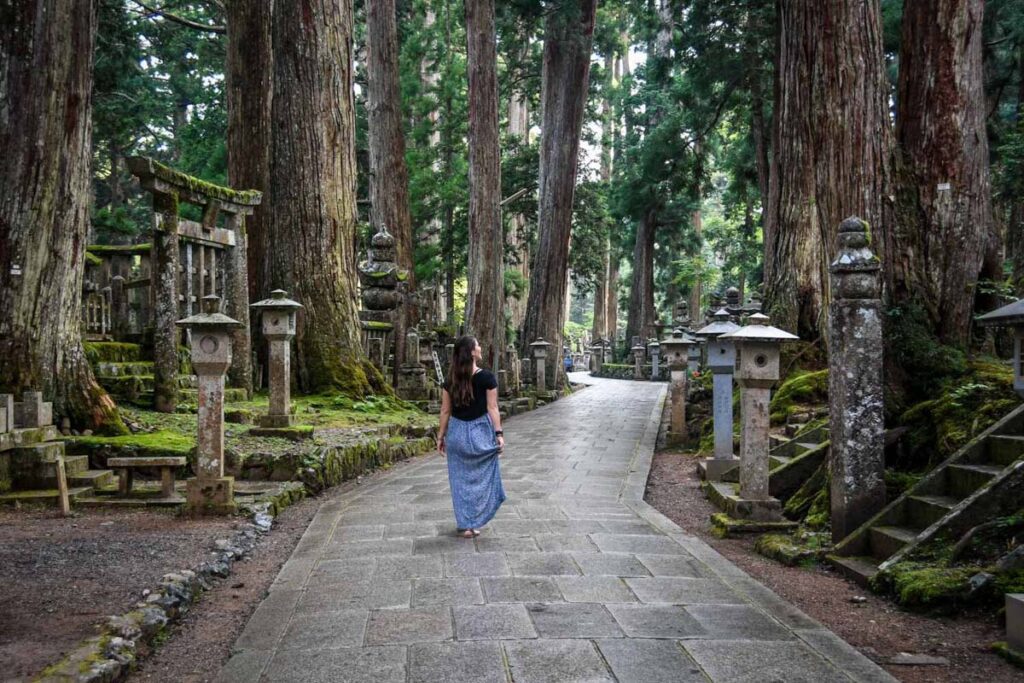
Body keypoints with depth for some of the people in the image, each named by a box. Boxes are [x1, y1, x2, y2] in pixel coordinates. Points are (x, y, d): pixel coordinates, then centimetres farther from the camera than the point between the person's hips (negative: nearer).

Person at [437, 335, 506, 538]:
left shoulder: (451, 380, -1)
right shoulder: (486, 377, -10)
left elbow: (445, 411, 2)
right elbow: (492, 408, -12)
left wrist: (441, 436, 8)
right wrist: (499, 434, -8)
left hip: (457, 432, 3)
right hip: (480, 432, -3)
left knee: (461, 480, 12)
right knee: (482, 477, 10)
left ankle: (465, 525, 17)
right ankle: (472, 522, 9)